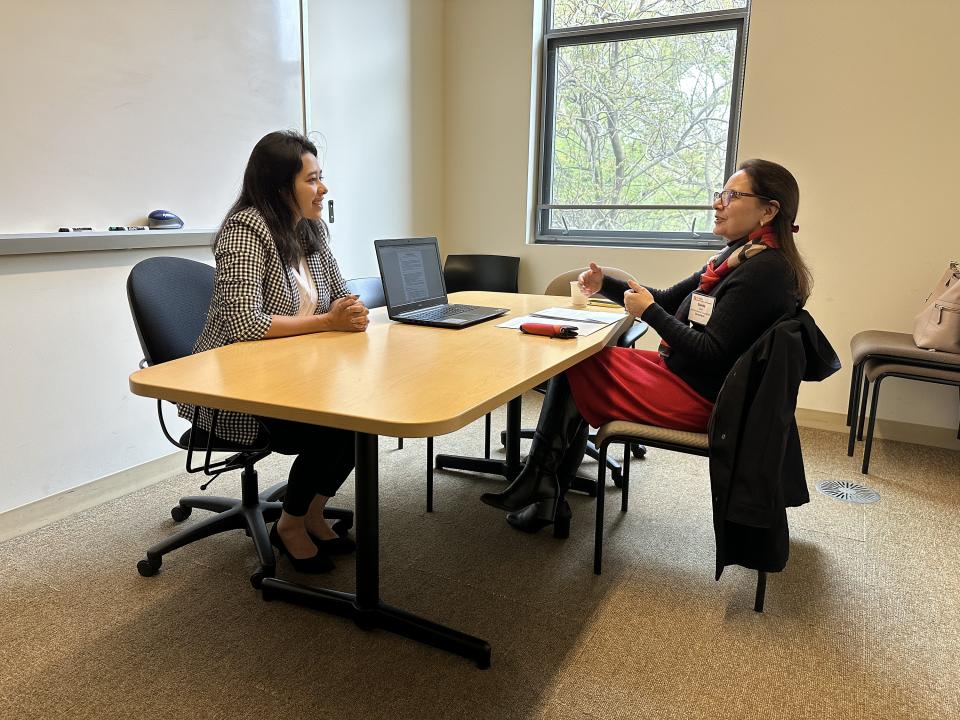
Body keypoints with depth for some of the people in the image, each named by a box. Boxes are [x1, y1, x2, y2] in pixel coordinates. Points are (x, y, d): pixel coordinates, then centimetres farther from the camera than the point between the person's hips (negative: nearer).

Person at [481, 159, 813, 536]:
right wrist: (605, 285, 4)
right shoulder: (739, 257, 10)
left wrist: (649, 312, -16)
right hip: (681, 372, 10)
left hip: (697, 397, -10)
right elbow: (669, 300, 15)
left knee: (571, 370, -2)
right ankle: (545, 499, 5)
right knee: (573, 361, 4)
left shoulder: (764, 270, -21)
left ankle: (543, 494, 16)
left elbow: (710, 353, -25)